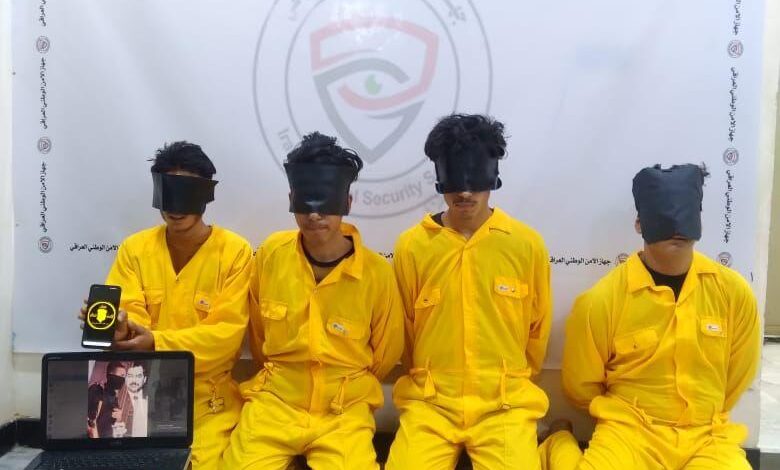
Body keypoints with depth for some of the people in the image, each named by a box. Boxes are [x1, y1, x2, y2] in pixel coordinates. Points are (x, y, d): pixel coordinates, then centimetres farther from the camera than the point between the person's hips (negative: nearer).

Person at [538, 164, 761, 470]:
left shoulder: (734, 292, -3)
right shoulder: (601, 300, -13)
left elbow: (736, 378, 13)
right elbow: (580, 387, 2)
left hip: (707, 436, 3)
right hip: (628, 432, -3)